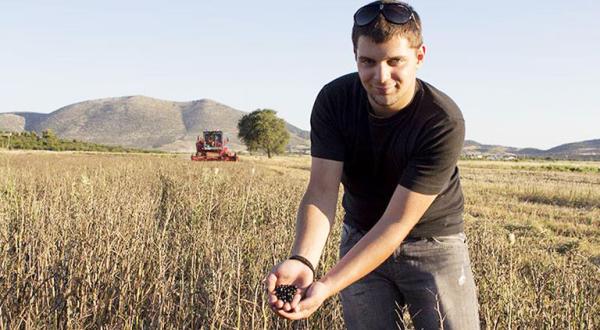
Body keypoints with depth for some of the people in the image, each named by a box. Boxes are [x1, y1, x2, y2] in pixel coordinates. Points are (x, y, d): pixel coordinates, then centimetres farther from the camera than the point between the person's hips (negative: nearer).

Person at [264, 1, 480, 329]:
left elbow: (397, 222, -28)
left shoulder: (443, 122, -26)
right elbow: (321, 191, -21)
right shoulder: (333, 100, -16)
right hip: (361, 239, 3)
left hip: (432, 243, -2)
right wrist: (302, 261, -40)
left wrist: (327, 286, -37)